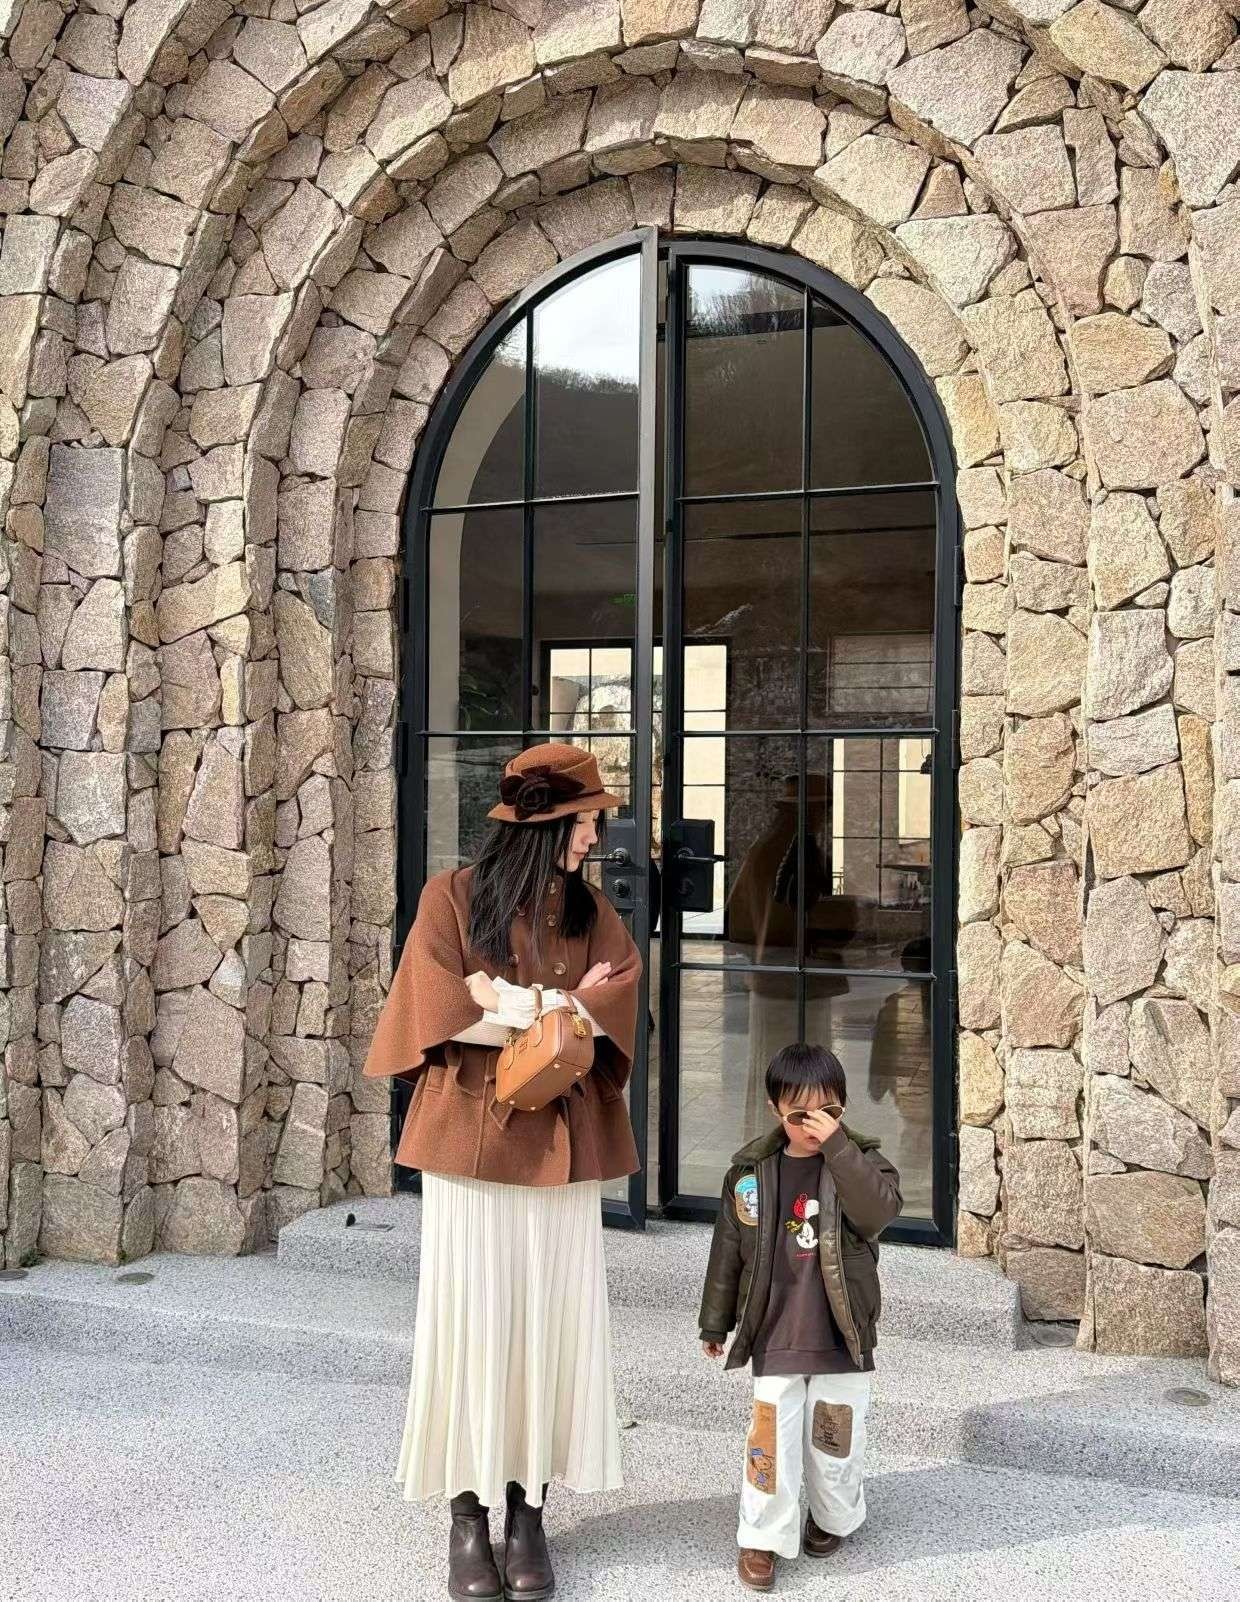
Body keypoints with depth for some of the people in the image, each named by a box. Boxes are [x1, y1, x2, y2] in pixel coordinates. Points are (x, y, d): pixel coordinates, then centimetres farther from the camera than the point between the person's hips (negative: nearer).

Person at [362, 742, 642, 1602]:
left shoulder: (592, 909, 8)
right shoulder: (454, 896, -3)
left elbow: (617, 1004, -4)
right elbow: (439, 1010, -12)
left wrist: (505, 1002, -15)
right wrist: (561, 1007, -10)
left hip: (561, 1143, 3)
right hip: (472, 1136, -3)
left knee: (552, 1319, 5)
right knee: (472, 1319, 3)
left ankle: (528, 1509, 19)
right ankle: (469, 1513, 17)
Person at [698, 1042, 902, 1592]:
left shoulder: (860, 1160, -6)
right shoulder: (752, 1170, -3)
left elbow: (878, 1211, -27)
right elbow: (728, 1250, 5)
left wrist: (838, 1147, -30)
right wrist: (715, 1322, 11)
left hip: (842, 1336, 0)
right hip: (775, 1336, 1)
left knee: (835, 1437, 13)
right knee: (772, 1437, 3)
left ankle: (834, 1517, 38)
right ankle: (761, 1537, 20)